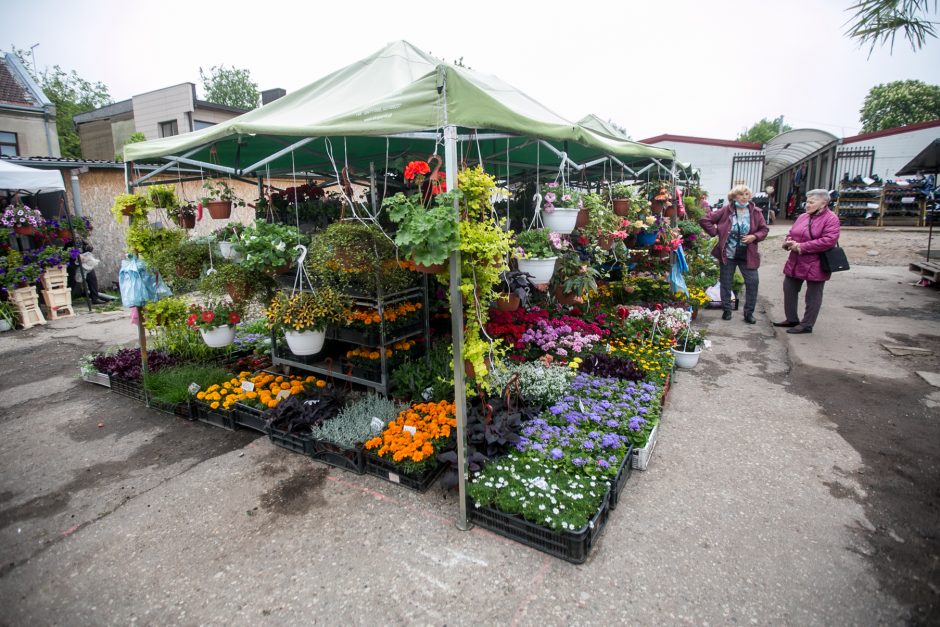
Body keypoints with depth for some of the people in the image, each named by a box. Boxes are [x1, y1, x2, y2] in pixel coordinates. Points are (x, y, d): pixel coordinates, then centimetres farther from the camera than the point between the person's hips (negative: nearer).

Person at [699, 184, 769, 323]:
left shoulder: (755, 212, 0)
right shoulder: (726, 210, -5)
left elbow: (764, 229, 8)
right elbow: (705, 220, -3)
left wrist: (754, 236, -11)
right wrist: (715, 232, -9)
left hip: (748, 255, 1)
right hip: (728, 254, -1)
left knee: (753, 282, -1)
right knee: (726, 283, 8)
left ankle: (749, 313, 13)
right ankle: (726, 310, 23)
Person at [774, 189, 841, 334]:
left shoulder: (831, 219, -13)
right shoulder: (802, 216, 9)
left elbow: (829, 240, -23)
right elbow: (791, 233, 15)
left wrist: (801, 247, -23)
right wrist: (788, 242, -9)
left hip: (815, 265, -8)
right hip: (795, 262, 8)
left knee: (813, 296, 4)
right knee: (789, 290, 14)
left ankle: (806, 325, 12)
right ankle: (792, 319, 27)